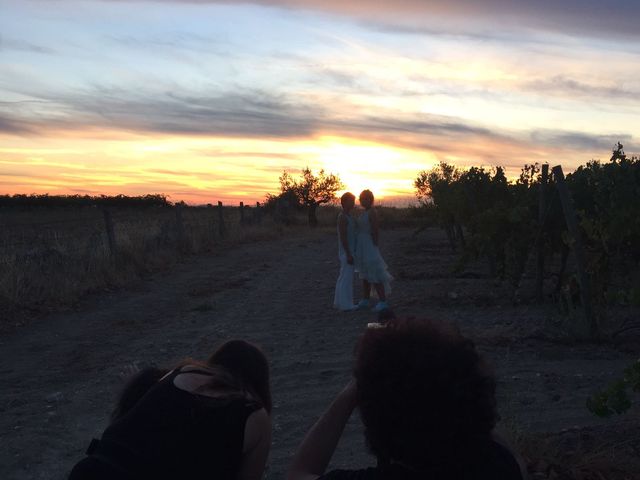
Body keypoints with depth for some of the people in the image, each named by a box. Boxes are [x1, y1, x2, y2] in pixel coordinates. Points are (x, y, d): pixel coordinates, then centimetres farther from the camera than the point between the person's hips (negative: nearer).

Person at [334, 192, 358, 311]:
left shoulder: (347, 216, 14)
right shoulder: (343, 217, -16)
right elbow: (343, 237, -21)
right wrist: (349, 255, -22)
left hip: (348, 252, 10)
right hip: (347, 252, -10)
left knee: (343, 277, 14)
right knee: (346, 278, -5)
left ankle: (339, 302, 22)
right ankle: (346, 305, 0)